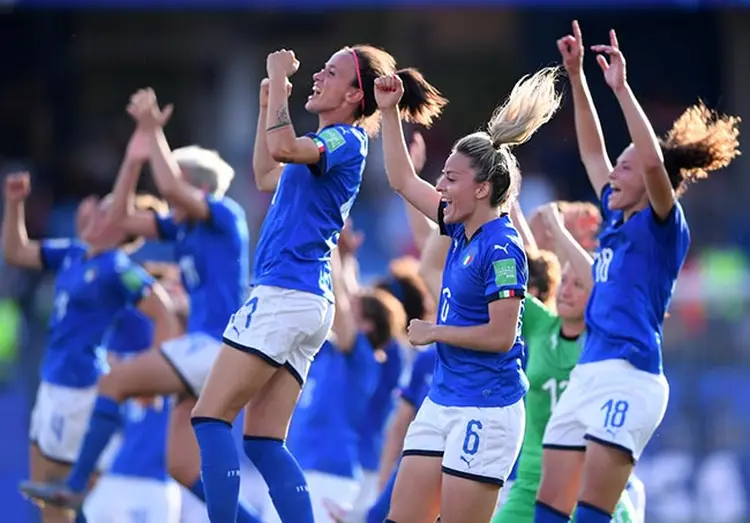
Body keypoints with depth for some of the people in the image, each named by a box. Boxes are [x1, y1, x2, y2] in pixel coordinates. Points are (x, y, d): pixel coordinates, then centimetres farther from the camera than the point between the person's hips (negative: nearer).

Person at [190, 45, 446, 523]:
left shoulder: (345, 139, -9)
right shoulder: (331, 143, 19)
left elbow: (282, 147, -29)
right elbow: (265, 176, 33)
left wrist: (279, 77, -17)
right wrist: (268, 103, 27)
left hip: (286, 294, -10)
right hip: (309, 302, 10)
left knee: (210, 417, -10)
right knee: (264, 442, 6)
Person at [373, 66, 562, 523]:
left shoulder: (501, 248, -16)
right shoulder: (462, 229, 8)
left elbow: (500, 335, -20)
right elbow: (404, 180, 20)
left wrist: (433, 332, -9)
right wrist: (389, 110, 16)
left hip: (486, 410, -9)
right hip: (442, 401, 9)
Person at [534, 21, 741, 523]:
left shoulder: (665, 227, -3)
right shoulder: (617, 222, 19)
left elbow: (654, 162, -21)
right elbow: (593, 153, 26)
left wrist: (622, 88, -21)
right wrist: (576, 75, 23)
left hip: (628, 378, -8)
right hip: (588, 374, 8)